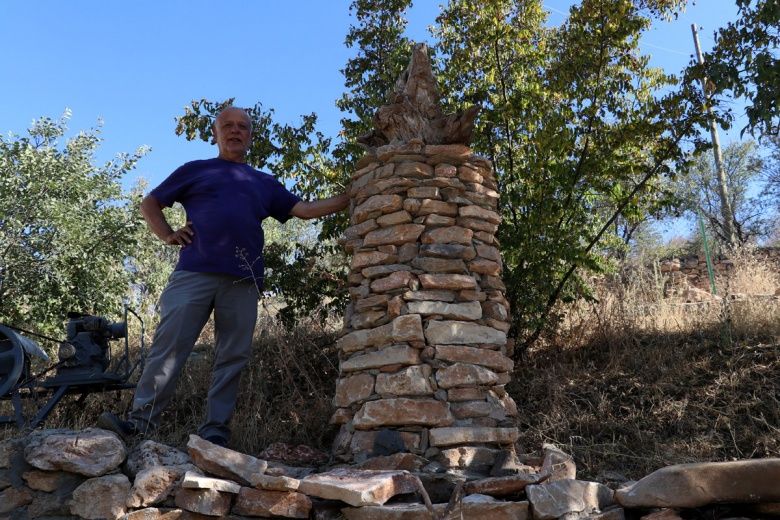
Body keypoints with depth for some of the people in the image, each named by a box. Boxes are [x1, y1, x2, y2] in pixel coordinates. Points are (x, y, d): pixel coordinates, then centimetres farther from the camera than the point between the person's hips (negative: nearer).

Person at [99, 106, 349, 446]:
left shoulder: (264, 183, 25)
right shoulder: (196, 171, 19)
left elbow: (306, 210, 18)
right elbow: (150, 204, 21)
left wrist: (351, 197, 11)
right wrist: (167, 235, 4)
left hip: (243, 282, 2)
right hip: (195, 272, -2)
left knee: (232, 358, -1)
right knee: (168, 347, -9)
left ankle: (215, 430, 3)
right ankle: (141, 420, -5)